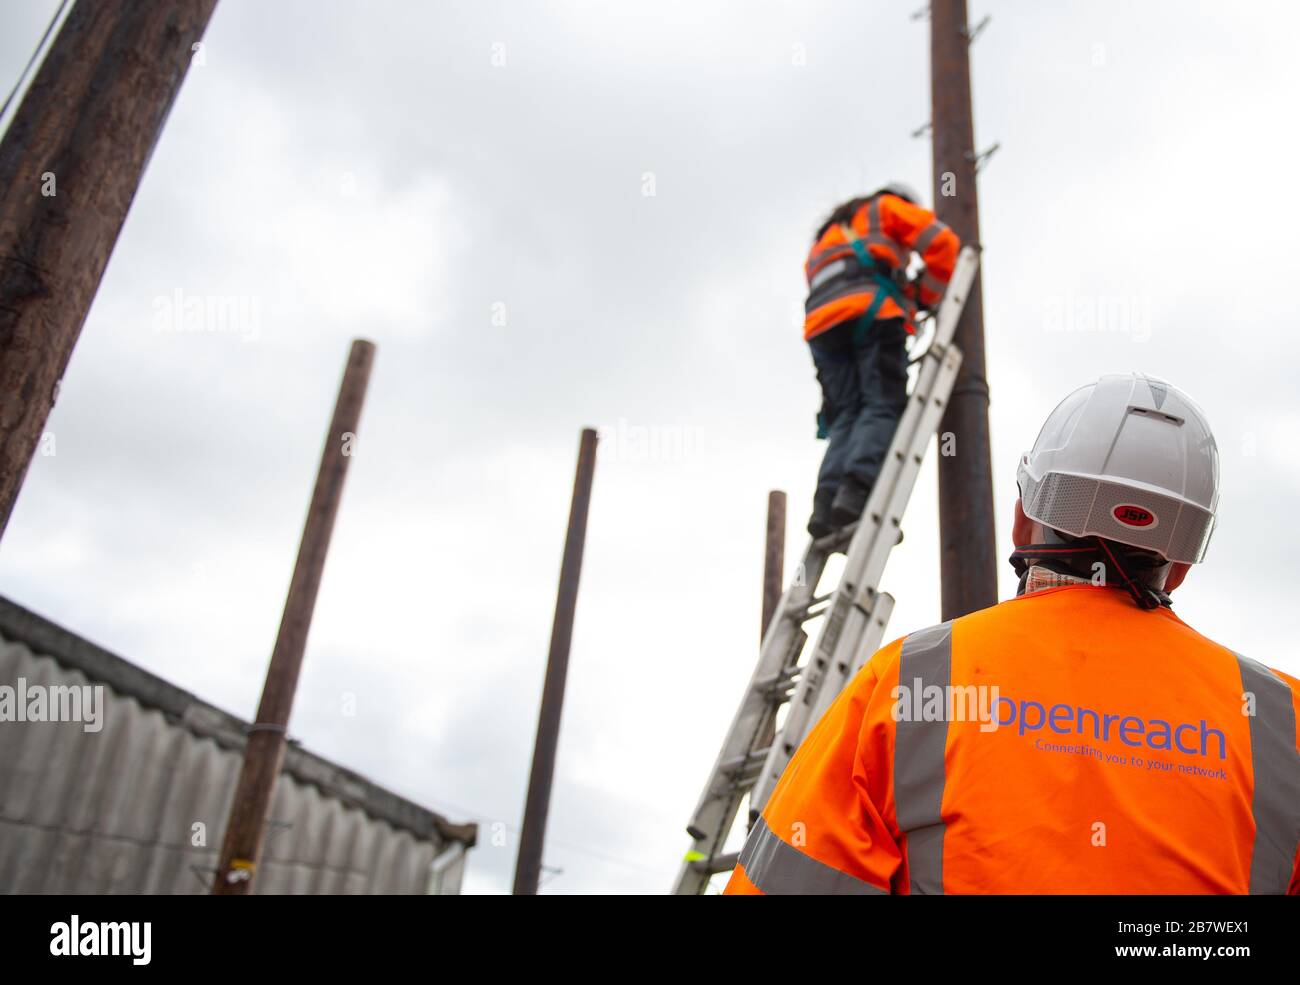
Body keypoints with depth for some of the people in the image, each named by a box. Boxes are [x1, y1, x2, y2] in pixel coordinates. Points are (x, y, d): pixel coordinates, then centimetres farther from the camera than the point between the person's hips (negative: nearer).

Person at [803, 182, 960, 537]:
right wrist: (927, 296, 21)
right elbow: (941, 242, 11)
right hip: (872, 311, -6)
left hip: (823, 325, 6)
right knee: (884, 405, -14)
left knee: (846, 415, -2)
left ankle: (827, 501, -23)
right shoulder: (888, 207, 25)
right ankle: (856, 491, -37)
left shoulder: (826, 236, 42)